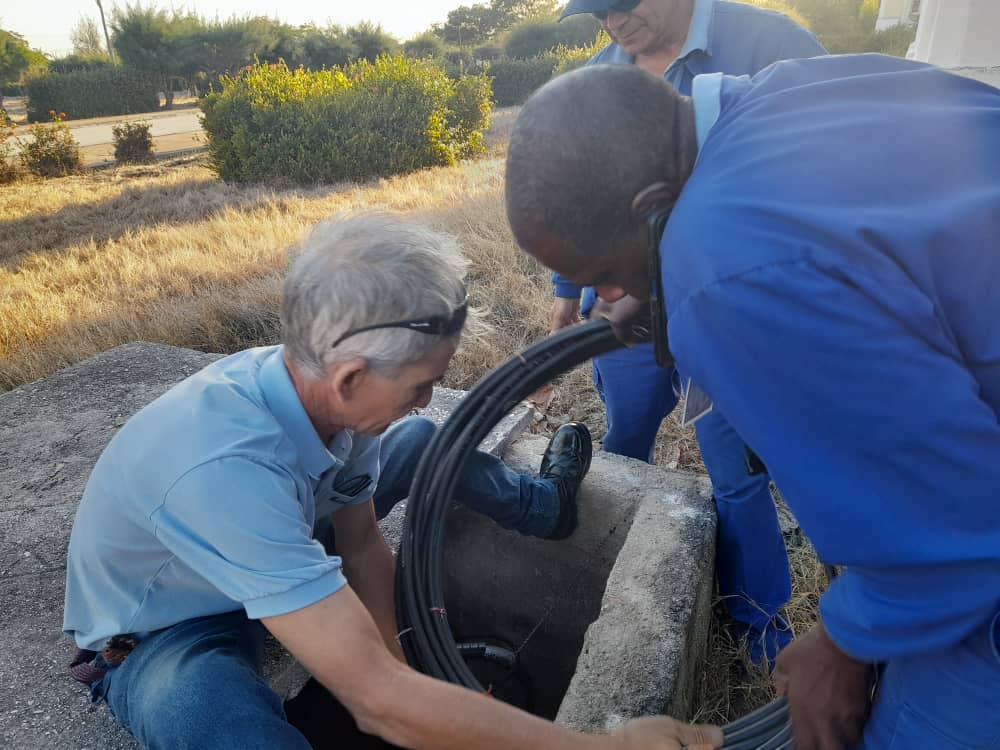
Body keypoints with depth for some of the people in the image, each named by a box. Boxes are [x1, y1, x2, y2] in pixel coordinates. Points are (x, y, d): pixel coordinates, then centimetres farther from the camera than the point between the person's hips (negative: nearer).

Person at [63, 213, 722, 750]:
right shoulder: (223, 470, -43)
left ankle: (543, 506, 32)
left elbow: (363, 545, -6)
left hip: (260, 558, 6)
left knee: (425, 441, 7)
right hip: (155, 640, -6)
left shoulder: (319, 388, -21)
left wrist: (393, 670, -9)